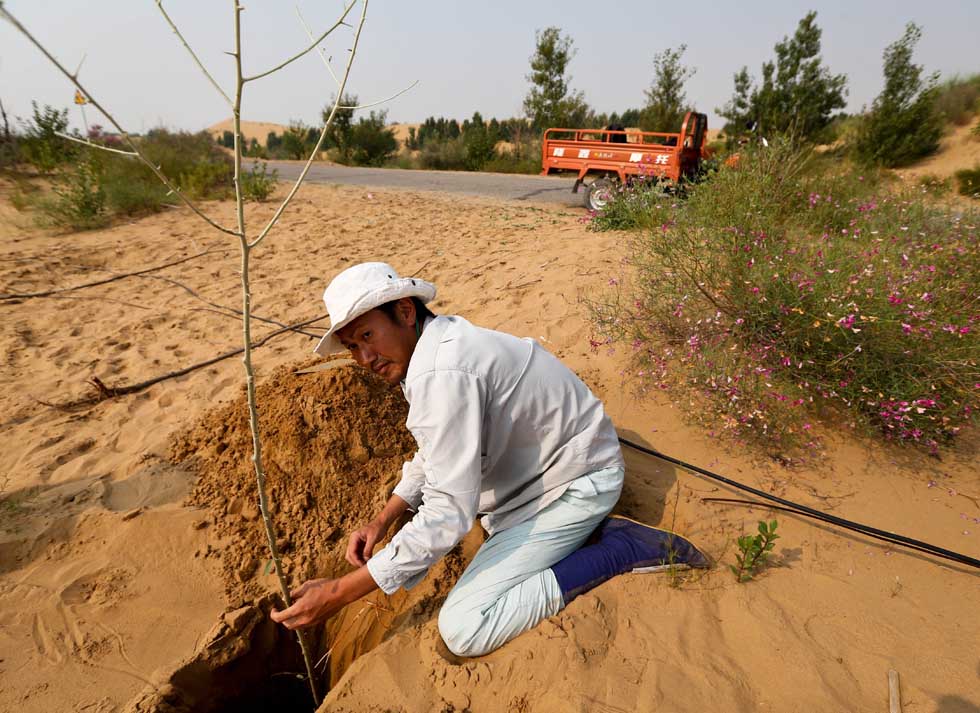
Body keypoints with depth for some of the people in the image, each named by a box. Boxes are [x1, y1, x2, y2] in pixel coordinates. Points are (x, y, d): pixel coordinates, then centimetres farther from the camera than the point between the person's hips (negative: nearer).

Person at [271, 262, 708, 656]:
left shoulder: (442, 375, -29)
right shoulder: (432, 345, 4)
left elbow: (447, 514, -29)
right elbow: (434, 453, 15)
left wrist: (340, 593, -21)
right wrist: (383, 519, 5)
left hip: (576, 482, -10)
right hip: (543, 466, 10)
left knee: (463, 629, -12)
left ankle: (624, 548, -6)